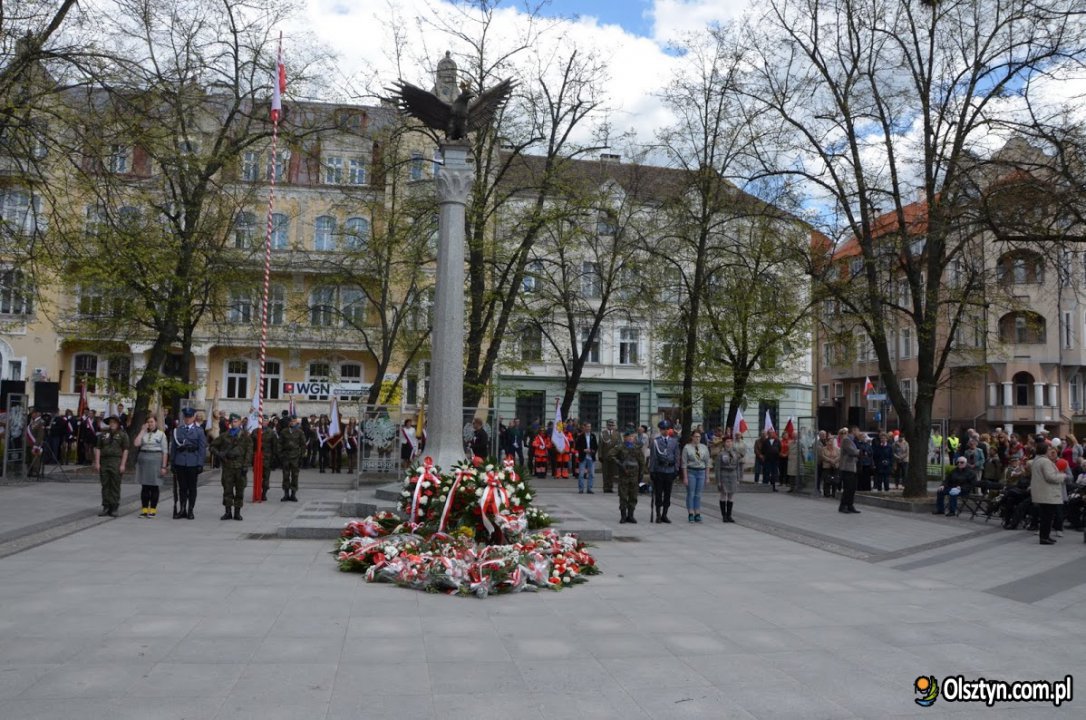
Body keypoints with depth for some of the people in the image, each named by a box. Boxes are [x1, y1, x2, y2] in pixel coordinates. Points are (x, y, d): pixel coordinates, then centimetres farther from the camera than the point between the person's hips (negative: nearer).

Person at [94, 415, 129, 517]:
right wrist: (97, 463, 0)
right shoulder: (103, 434, 12)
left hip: (116, 462, -3)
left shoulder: (123, 434, 3)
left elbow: (125, 450, -1)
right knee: (105, 485, 6)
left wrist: (122, 464, -8)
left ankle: (114, 508, 5)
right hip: (104, 461, 3)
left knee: (115, 486, 0)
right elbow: (98, 449, 9)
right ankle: (106, 507, 13)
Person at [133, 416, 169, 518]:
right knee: (144, 486, 6)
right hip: (143, 460, 3)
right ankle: (144, 509, 11)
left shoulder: (161, 434, 1)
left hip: (156, 460, -3)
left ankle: (153, 509, 8)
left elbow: (165, 452, -3)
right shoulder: (144, 433, 11)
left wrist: (164, 466, -9)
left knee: (154, 486, 0)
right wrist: (142, 431, -4)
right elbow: (136, 443, -7)